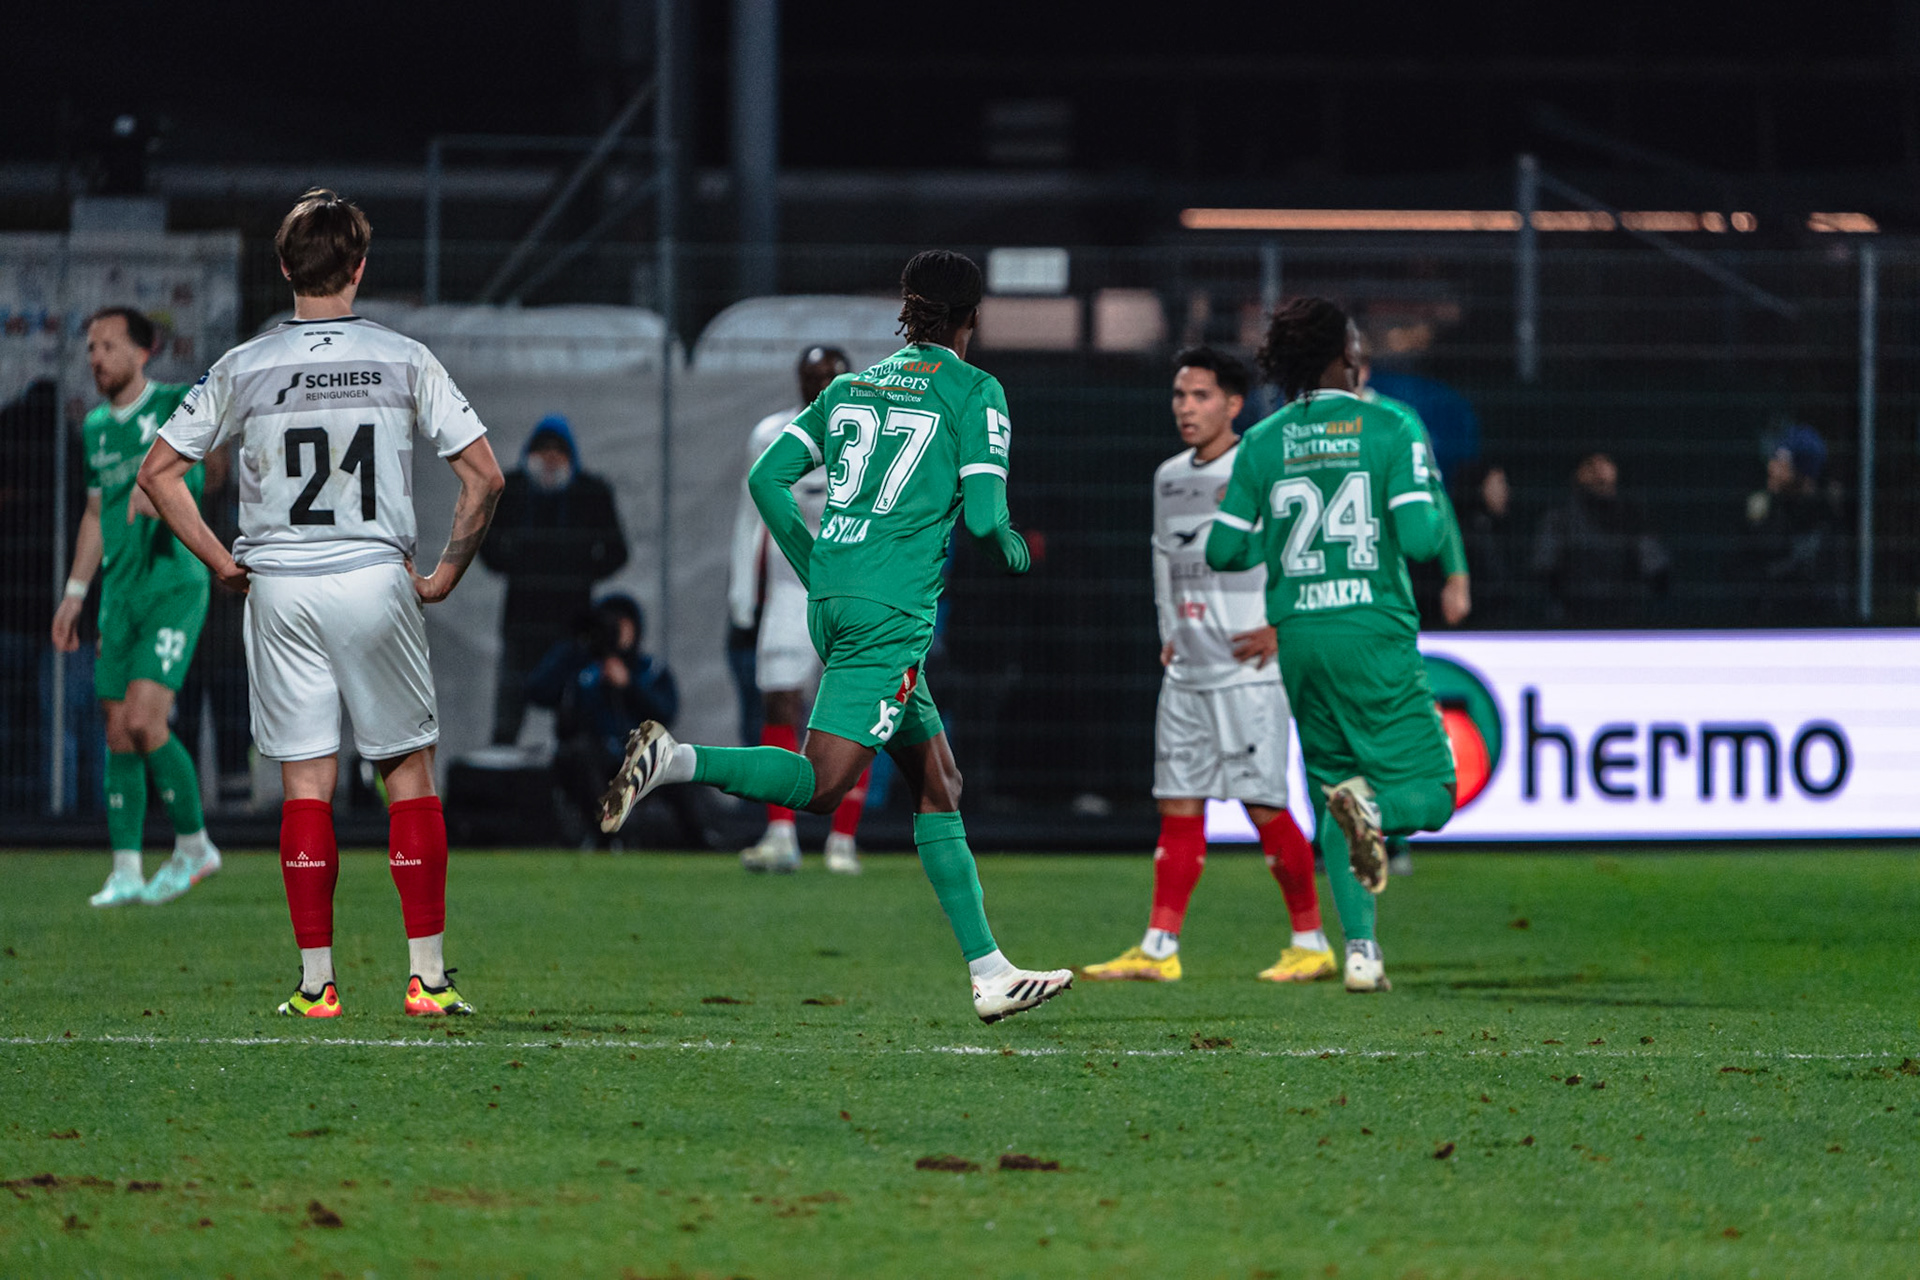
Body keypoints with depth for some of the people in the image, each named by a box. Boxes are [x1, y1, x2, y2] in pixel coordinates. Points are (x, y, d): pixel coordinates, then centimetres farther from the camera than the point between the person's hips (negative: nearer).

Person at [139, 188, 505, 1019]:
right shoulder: (404, 361, -2)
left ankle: (316, 982, 3)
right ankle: (427, 975, 3)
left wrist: (222, 563, 8)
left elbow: (158, 470, 3)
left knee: (306, 785, 4)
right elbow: (484, 475, -3)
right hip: (376, 579, -1)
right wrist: (446, 574, 7)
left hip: (278, 591, 1)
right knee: (409, 771, 7)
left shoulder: (245, 368, 0)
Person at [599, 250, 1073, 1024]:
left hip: (832, 603, 8)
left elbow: (768, 478, 11)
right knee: (819, 786, -12)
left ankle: (990, 974, 13)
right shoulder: (976, 393, -1)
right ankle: (674, 760, -28)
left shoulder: (852, 386, 16)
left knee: (938, 785, 12)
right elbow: (983, 516, -8)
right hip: (893, 611, -8)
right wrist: (1013, 553, 14)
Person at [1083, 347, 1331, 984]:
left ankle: (1311, 943, 3)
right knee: (1179, 805, 4)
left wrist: (1283, 627, -11)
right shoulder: (1169, 477, 13)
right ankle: (1158, 948, 5)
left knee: (1264, 805, -7)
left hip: (1249, 673, -7)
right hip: (1186, 670, 7)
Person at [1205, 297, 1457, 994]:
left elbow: (1223, 550, 3)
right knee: (1430, 792, 3)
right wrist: (1433, 510, 11)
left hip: (1297, 639, 4)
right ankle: (1373, 806, -31)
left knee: (1332, 789, 14)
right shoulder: (1392, 429, -4)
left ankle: (1360, 949, 3)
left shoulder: (1262, 442, 5)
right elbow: (1420, 539, -12)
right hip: (1374, 631, -4)